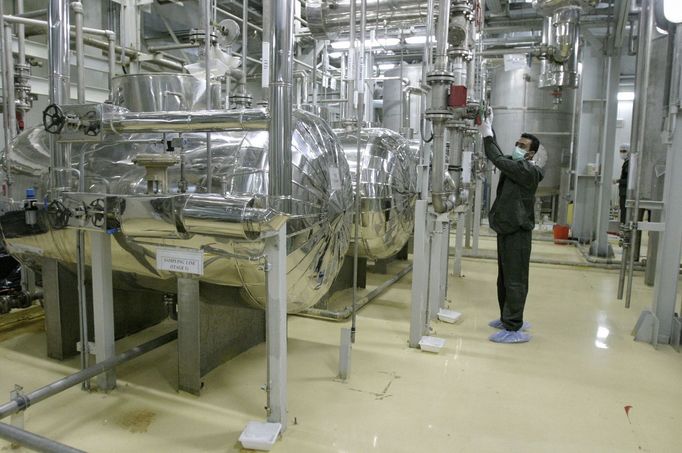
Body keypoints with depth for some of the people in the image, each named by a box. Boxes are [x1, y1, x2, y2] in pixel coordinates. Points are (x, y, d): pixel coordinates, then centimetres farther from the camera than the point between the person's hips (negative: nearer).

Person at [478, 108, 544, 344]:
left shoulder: (529, 171, -15)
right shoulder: (514, 165, 12)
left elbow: (498, 160, -22)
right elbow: (499, 156, 4)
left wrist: (487, 134, -16)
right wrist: (489, 126, -1)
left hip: (518, 232, -9)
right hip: (506, 229, 9)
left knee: (515, 280, -7)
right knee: (504, 278, 17)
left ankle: (514, 329, -2)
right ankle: (508, 318, 29)